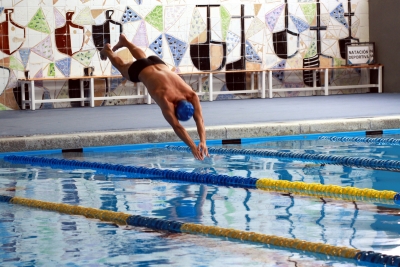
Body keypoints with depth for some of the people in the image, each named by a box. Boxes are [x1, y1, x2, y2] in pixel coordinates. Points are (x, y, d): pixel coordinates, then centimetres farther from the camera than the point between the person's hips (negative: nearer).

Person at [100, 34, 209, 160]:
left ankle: (124, 41, 64)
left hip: (158, 63, 4)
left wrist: (203, 142, -53)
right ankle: (107, 50, 60)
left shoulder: (191, 95, -36)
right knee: (121, 66, 29)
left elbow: (199, 119, -38)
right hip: (139, 70, -4)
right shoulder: (165, 99, -46)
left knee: (143, 58, 37)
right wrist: (193, 147, -61)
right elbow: (176, 126, -53)